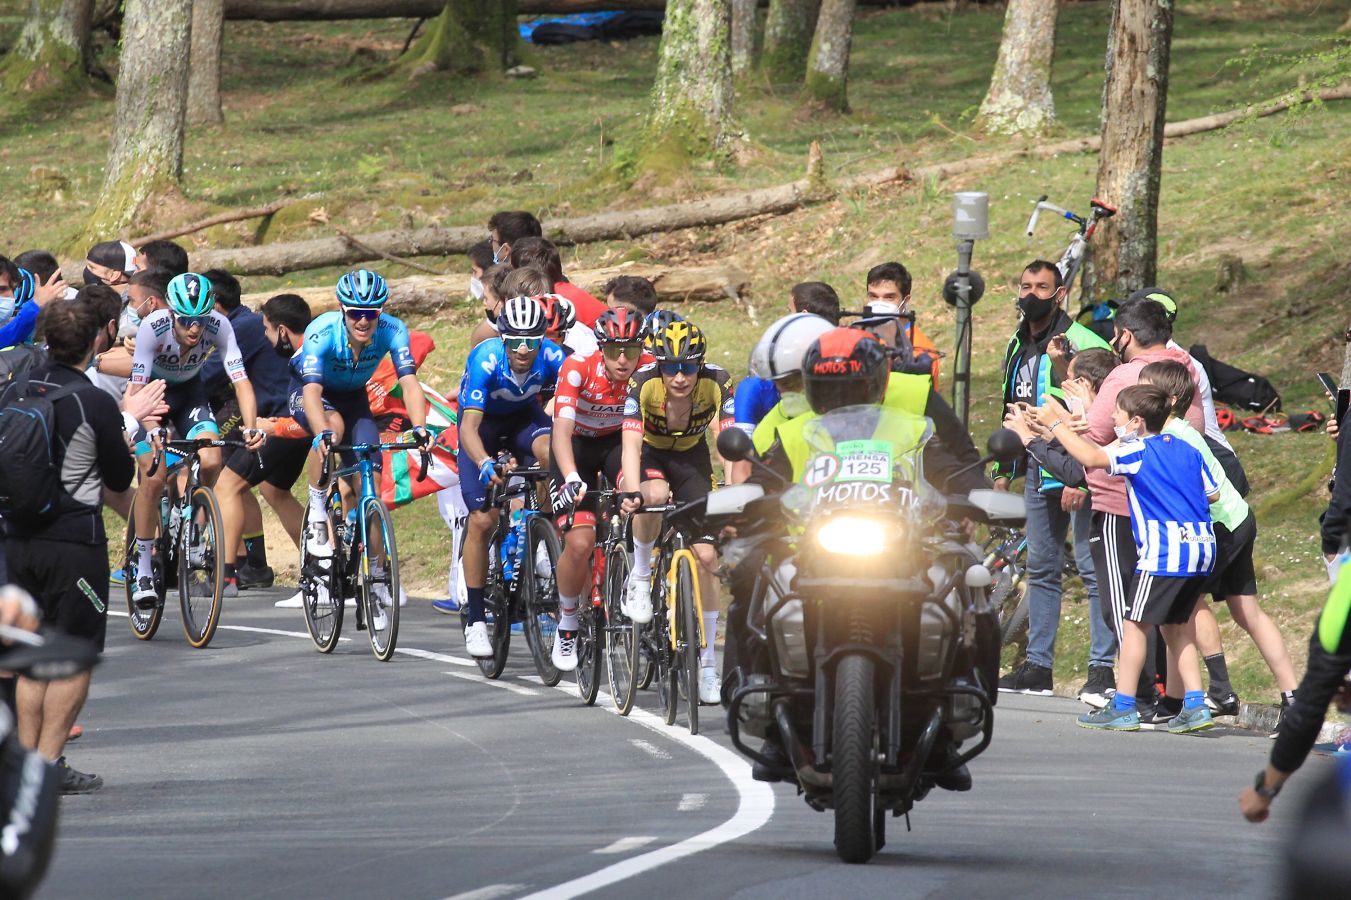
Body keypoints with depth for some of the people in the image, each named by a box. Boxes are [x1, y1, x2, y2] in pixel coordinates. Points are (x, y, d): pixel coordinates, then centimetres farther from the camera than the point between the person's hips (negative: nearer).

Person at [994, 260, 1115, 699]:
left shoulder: (1081, 344, -11)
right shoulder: (1018, 346, 16)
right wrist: (1004, 469, 23)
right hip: (1038, 470, 9)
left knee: (1091, 566, -7)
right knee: (1041, 569, 11)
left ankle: (1105, 666, -6)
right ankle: (1038, 666, 15)